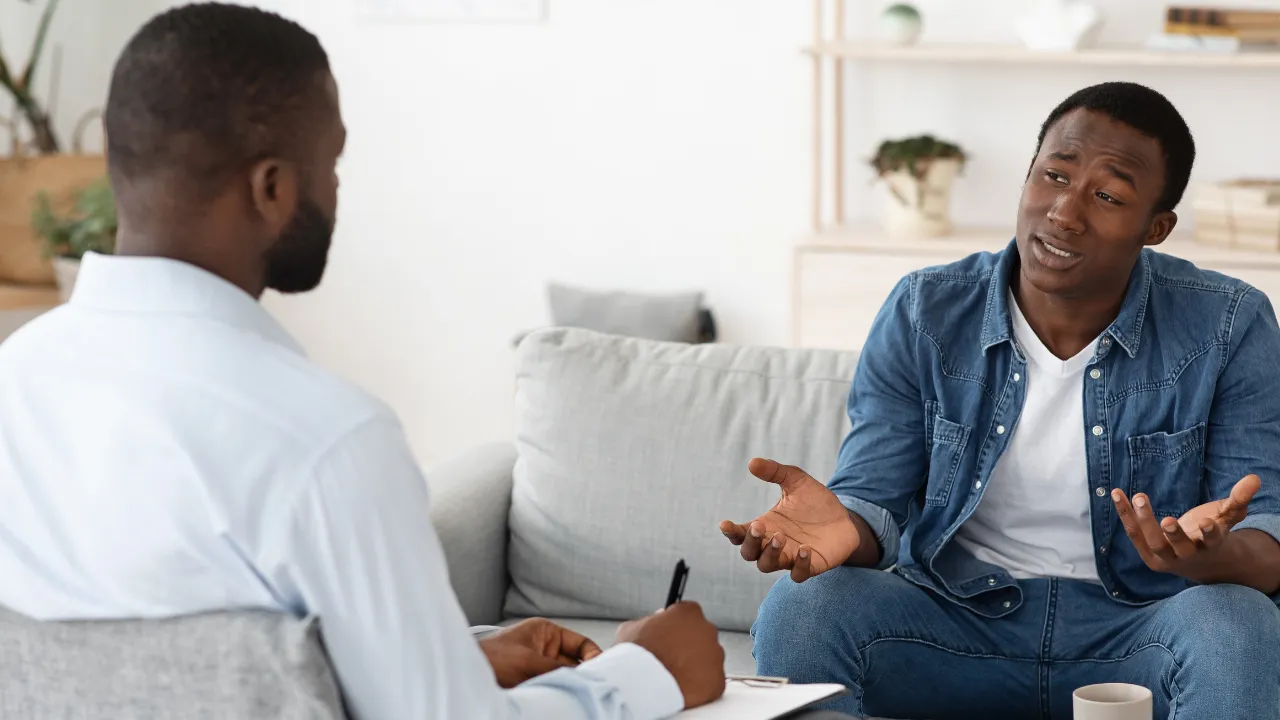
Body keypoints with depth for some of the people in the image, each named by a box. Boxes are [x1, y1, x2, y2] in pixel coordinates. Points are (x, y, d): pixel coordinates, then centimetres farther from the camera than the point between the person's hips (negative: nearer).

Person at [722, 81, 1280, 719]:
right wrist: (845, 528, -30)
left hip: (1137, 631, -1)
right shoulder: (924, 314, -2)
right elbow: (874, 498, -3)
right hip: (956, 614, 1)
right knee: (799, 608, -26)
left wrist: (1215, 556, -37)